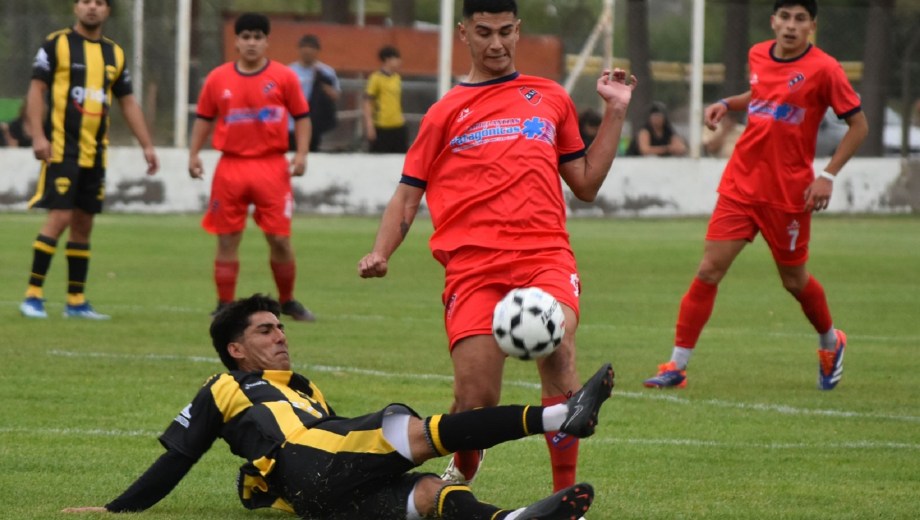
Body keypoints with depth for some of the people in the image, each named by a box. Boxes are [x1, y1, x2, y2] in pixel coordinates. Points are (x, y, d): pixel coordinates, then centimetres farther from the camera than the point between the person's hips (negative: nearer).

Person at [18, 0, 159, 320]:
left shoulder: (114, 54, 13)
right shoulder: (57, 44, -2)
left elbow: (128, 103, 18)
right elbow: (36, 89, -5)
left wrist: (147, 146, 12)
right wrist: (38, 135, -16)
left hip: (95, 152, 6)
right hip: (61, 147, -6)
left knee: (83, 225, 8)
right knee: (59, 218, -13)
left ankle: (76, 302, 14)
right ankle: (33, 296, -7)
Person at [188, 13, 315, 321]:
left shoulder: (284, 77, 2)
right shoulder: (218, 79, 6)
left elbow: (302, 117, 5)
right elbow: (204, 119, 13)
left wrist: (301, 154, -6)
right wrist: (194, 154, 2)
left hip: (272, 168, -1)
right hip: (231, 167, 1)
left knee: (280, 239, -2)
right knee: (227, 240, 2)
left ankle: (287, 302, 16)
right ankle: (225, 305, 9)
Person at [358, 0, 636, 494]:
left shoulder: (551, 99, 19)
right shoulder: (447, 112, 14)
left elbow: (586, 184, 20)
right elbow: (408, 195, 14)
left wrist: (615, 112, 15)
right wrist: (379, 254, -1)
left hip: (546, 255, 1)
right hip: (473, 264, 0)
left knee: (557, 350, -28)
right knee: (475, 400, -11)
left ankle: (565, 498, -19)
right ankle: (461, 474, 25)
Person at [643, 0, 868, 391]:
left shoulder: (823, 70, -10)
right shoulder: (758, 56, 5)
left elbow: (858, 125, -5)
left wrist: (828, 175, -13)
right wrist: (726, 104, 7)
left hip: (788, 193, -4)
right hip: (742, 182, 4)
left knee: (794, 279, 9)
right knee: (710, 268, -6)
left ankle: (831, 343, 40)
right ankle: (677, 365, -4)